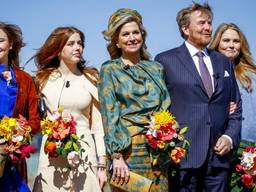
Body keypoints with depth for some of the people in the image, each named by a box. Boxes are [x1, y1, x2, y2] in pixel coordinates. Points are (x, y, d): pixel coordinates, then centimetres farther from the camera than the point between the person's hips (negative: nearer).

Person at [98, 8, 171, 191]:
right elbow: (109, 116, -5)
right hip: (127, 149, -3)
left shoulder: (156, 68, 13)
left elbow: (166, 108, 15)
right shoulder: (109, 70, 2)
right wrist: (116, 156, -13)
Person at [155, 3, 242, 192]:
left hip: (219, 155, 4)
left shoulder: (224, 62, 17)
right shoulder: (165, 61, 3)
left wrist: (231, 137, 3)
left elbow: (236, 106, 18)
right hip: (183, 156, -4)